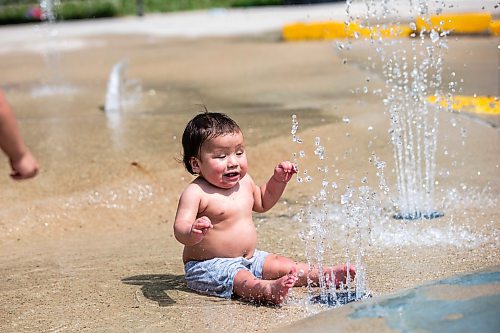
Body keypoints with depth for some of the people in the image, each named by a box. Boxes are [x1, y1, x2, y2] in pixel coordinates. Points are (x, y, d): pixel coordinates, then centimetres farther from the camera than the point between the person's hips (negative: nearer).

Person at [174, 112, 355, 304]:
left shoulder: (243, 181, 6)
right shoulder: (196, 193, -19)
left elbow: (262, 203, 27)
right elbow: (180, 228, -29)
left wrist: (278, 180, 12)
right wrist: (194, 233, -52)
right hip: (210, 265, -9)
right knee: (243, 281, -34)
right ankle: (269, 290, -58)